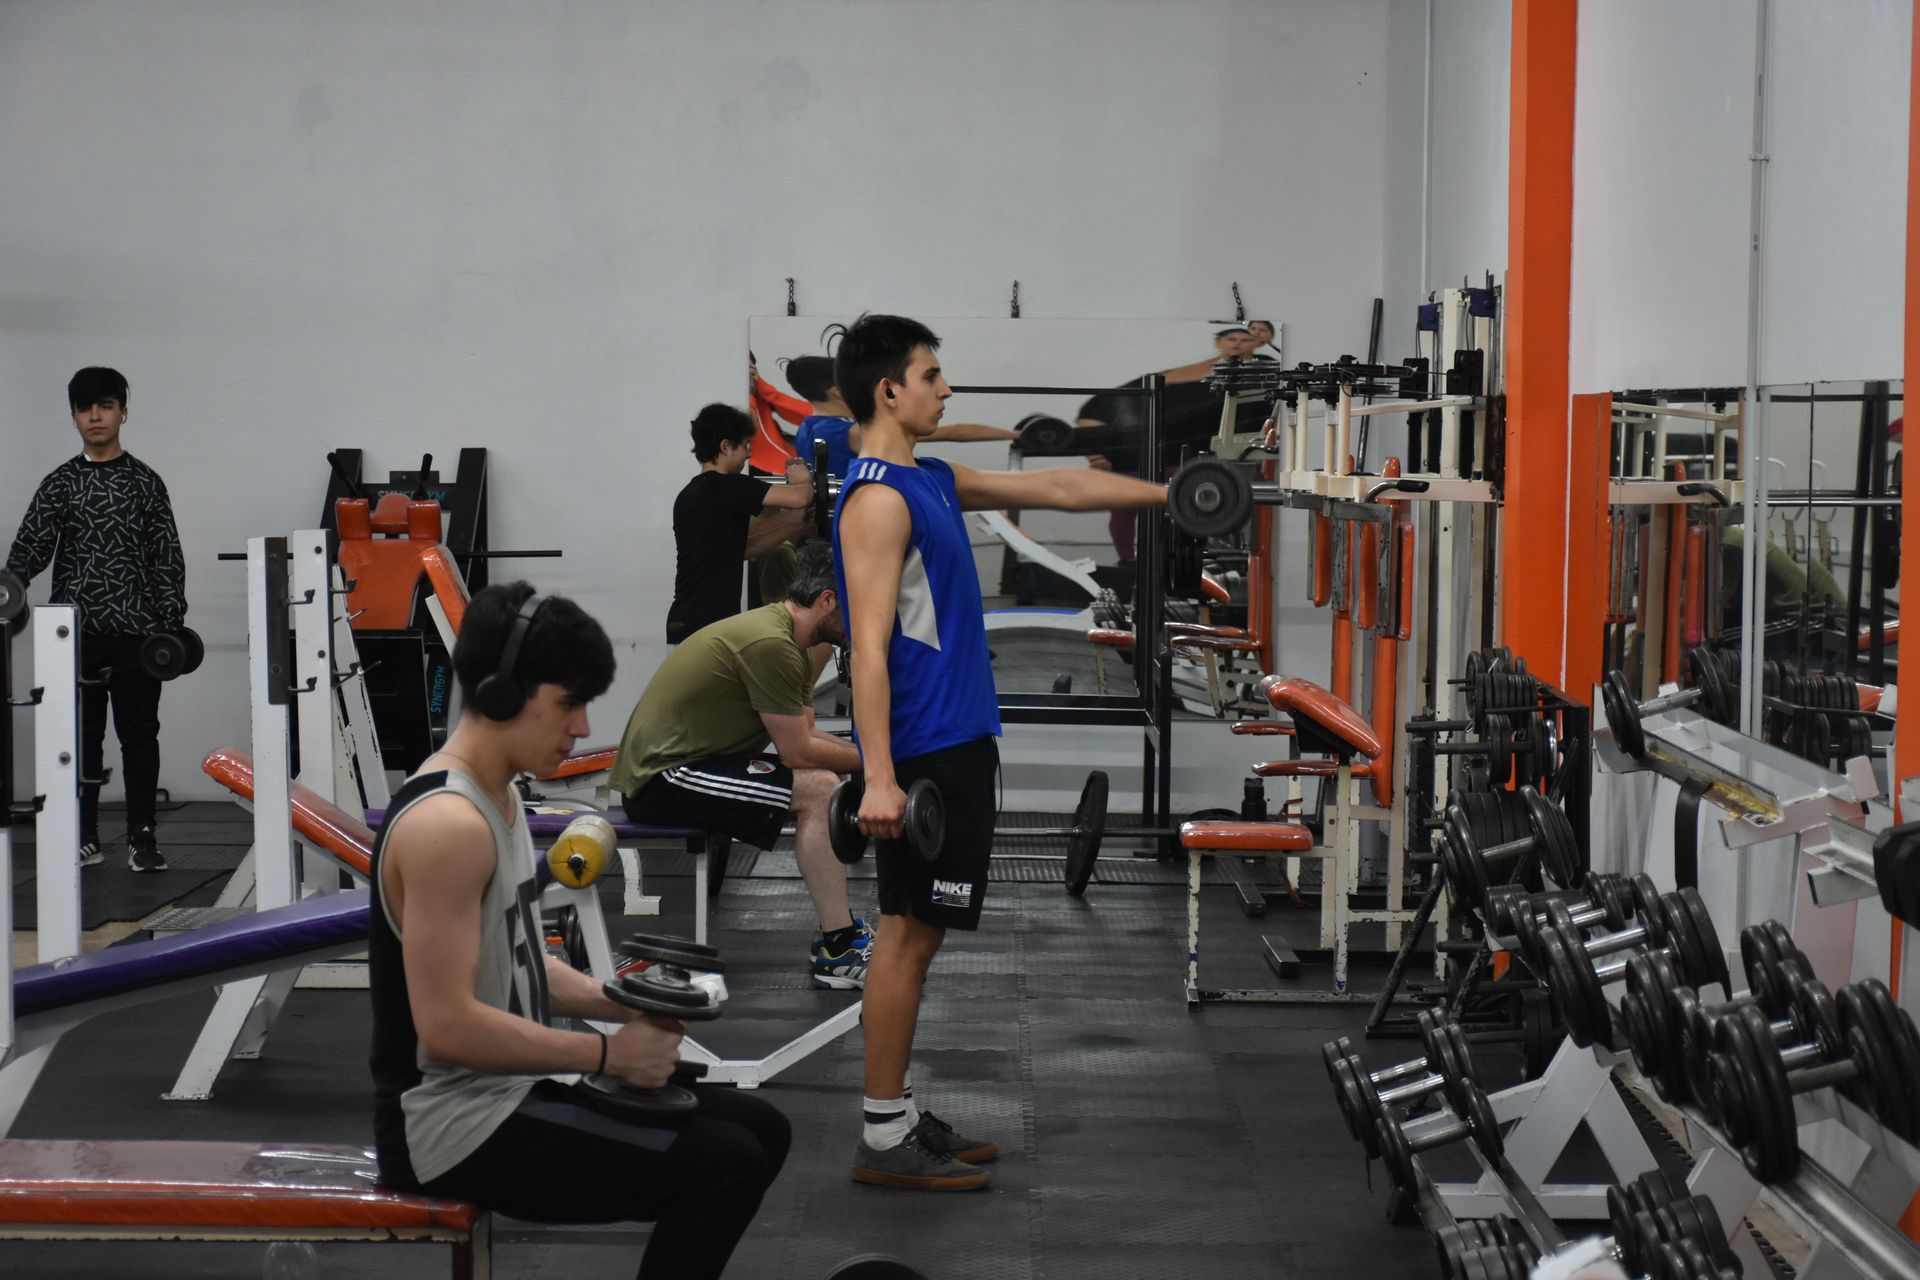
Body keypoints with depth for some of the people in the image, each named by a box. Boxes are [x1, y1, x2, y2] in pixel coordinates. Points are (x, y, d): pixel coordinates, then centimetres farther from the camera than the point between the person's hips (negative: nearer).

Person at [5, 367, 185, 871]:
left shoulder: (145, 482, 6)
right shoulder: (59, 484, 8)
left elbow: (166, 557, 4)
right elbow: (32, 544, -1)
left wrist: (173, 622, -3)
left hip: (135, 631, -1)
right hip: (77, 634, 1)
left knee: (138, 734, 1)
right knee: (81, 735, 6)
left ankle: (142, 839, 5)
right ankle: (84, 838, 12)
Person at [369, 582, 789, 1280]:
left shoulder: (497, 797, 10)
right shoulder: (447, 824, -23)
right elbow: (447, 1026, -27)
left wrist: (619, 1002, 4)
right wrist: (606, 1052, -19)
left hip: (509, 1090, 10)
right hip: (449, 1124, -10)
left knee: (759, 1133, 9)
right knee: (725, 1167, -19)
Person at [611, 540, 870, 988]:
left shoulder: (784, 637, 11)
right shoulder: (771, 645, -21)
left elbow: (804, 737, 16)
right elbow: (797, 752, -17)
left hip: (672, 763, 11)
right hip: (660, 778, -11)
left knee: (821, 786, 13)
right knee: (817, 790, -19)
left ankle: (839, 931, 15)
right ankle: (839, 953, -14)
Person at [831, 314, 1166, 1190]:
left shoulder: (932, 482, 15)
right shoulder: (879, 499, -16)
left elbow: (1055, 488, 23)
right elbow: (870, 647, -21)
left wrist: (1168, 495, 24)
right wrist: (879, 779, -26)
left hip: (957, 742, 10)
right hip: (921, 752, -10)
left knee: (916, 934, 13)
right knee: (908, 935, -5)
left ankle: (900, 1118, 20)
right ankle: (884, 1141, 2)